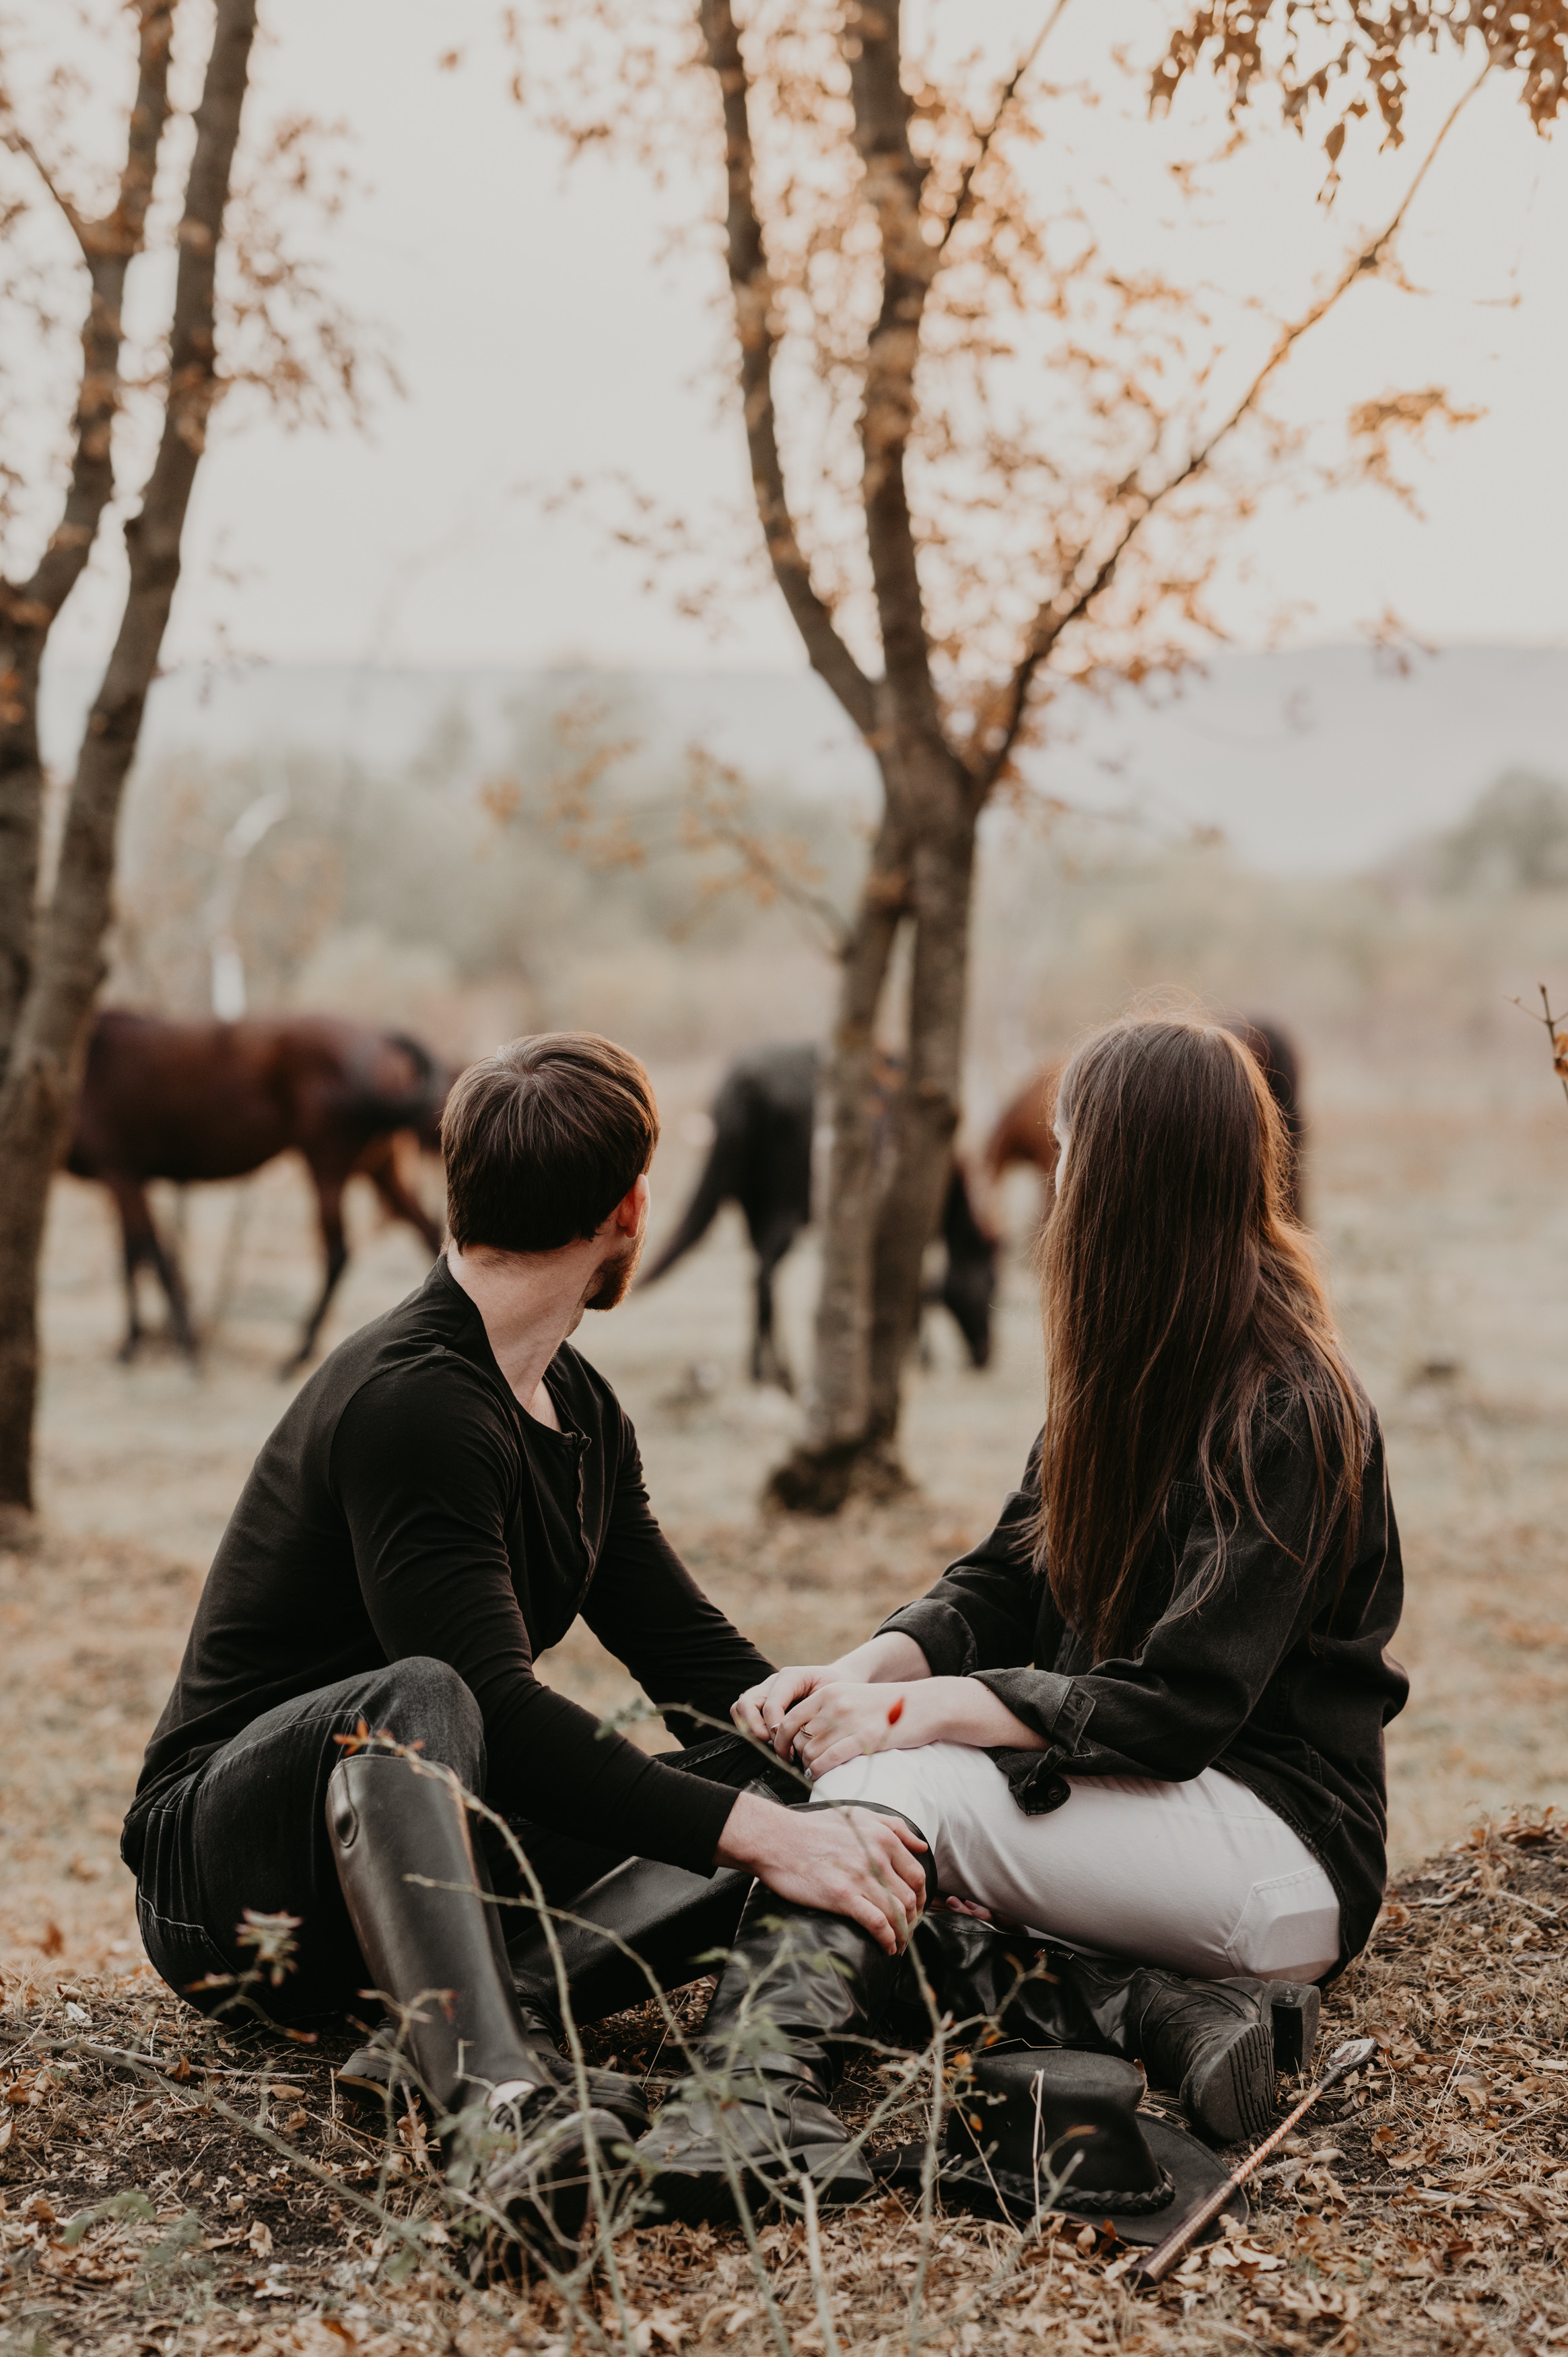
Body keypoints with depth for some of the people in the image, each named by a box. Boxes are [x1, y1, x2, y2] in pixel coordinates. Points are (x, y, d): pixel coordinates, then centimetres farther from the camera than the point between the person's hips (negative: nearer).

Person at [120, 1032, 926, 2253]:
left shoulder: (579, 1408, 13)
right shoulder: (407, 1404, -19)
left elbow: (692, 1651, 11)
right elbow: (496, 1705, -30)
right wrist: (759, 1835, -34)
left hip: (412, 1850, 9)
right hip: (223, 1866, -9)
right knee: (415, 1699, -40)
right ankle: (502, 2108, -61)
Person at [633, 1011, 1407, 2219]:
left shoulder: (1289, 1411, -17)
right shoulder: (1133, 1375, 11)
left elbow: (1180, 1707, -22)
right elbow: (1005, 1583, 10)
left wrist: (932, 1709, -25)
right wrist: (871, 1667, -10)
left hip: (1286, 1840, -9)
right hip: (1142, 1803, 9)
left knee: (903, 1784, -27)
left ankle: (763, 2084, -46)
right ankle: (1162, 1998, -19)